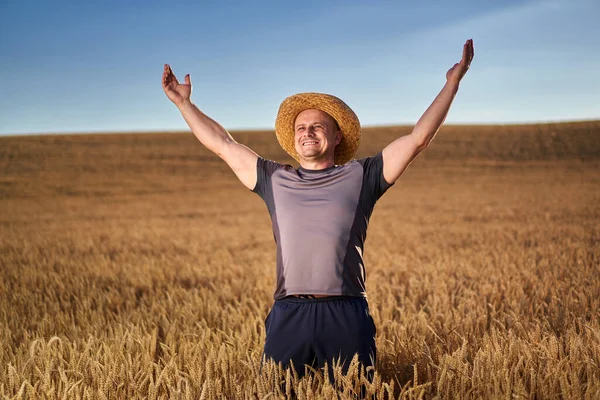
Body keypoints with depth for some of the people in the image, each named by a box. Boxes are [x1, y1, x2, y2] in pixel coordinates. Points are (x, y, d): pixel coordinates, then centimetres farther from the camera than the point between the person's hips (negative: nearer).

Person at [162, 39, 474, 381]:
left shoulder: (360, 176, 10)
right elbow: (222, 144, 21)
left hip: (346, 315, -1)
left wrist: (452, 84, 4)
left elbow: (418, 138, 6)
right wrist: (184, 102, 22)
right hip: (288, 315, 2)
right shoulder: (275, 179, 16)